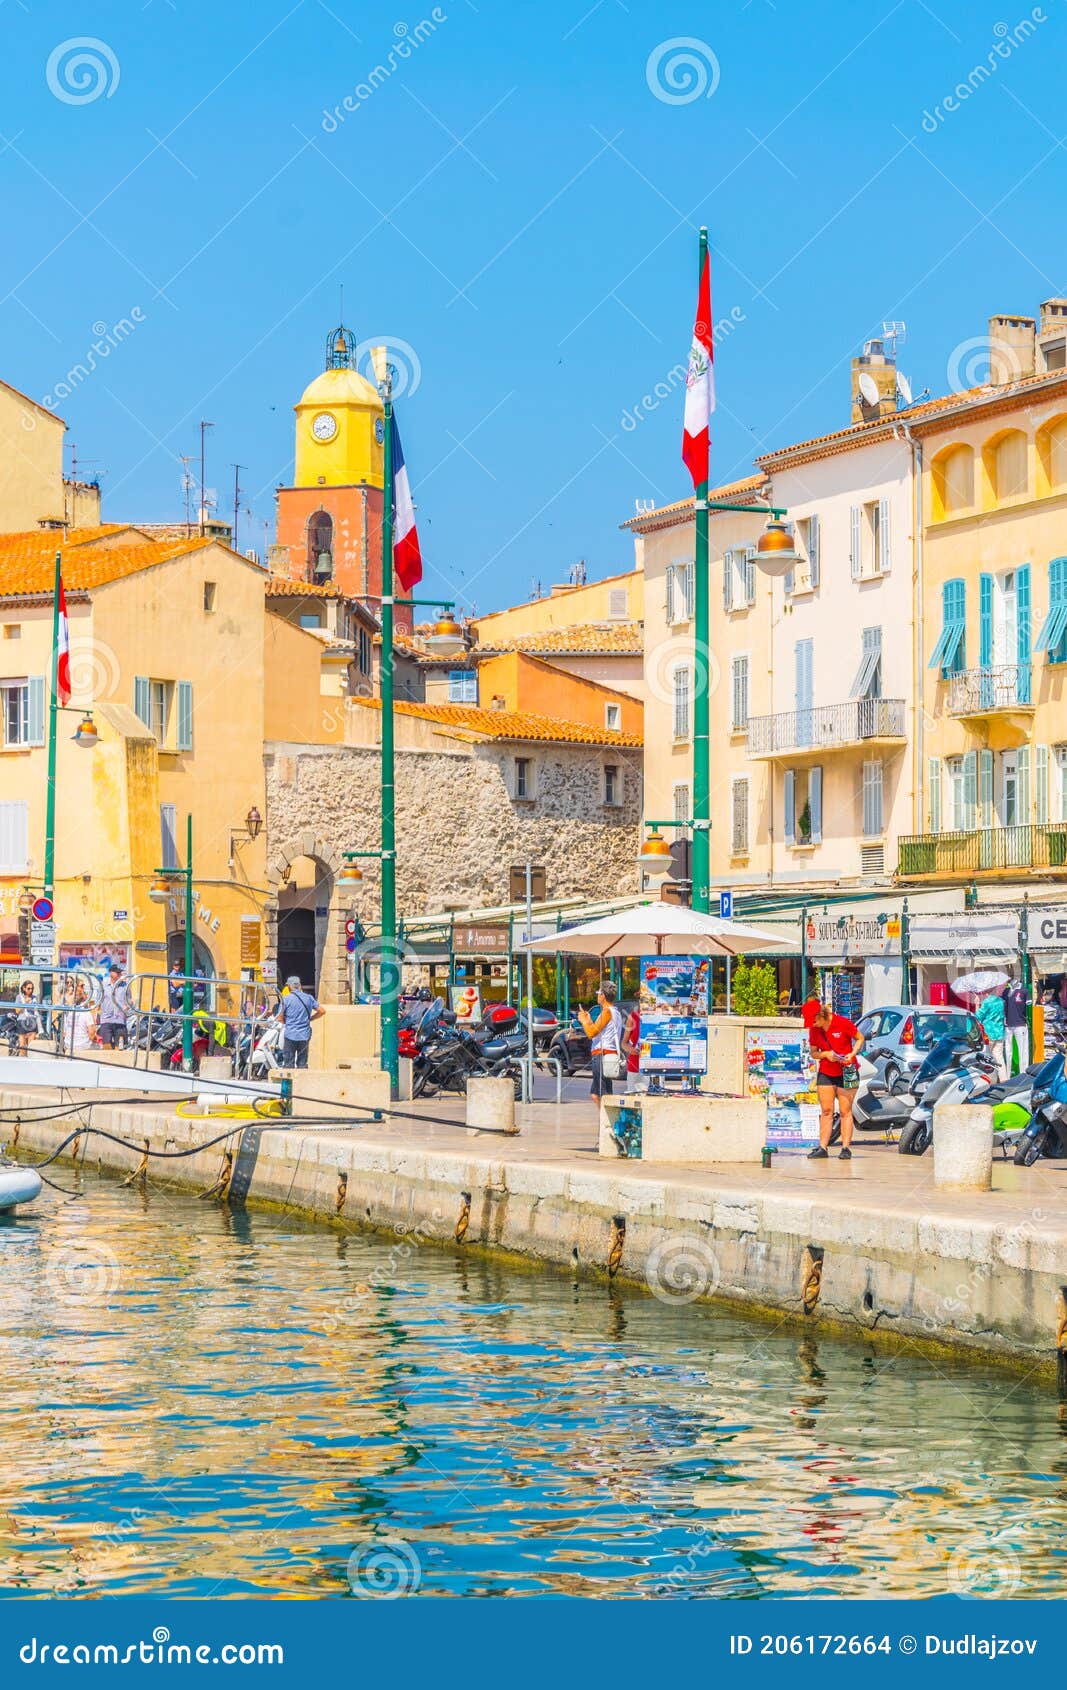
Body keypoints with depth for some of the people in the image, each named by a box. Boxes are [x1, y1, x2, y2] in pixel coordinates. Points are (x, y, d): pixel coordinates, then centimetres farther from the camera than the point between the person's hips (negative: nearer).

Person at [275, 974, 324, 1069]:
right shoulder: (309, 998, 5)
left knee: (288, 1064, 1)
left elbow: (280, 1018, -7)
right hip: (305, 1036, 4)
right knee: (302, 1064, 9)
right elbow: (322, 1011, 6)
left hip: (290, 1035, -3)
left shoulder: (286, 999, -6)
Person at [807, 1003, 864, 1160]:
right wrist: (826, 1054, -14)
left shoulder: (843, 1023, -12)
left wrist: (852, 1054, -16)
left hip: (846, 1073, -4)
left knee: (845, 1111, -3)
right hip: (825, 1073, 4)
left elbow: (860, 1038, 0)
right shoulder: (814, 1030, 0)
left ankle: (846, 1148, -1)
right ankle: (823, 1147, 1)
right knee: (826, 1111, 1)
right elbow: (813, 1052, 7)